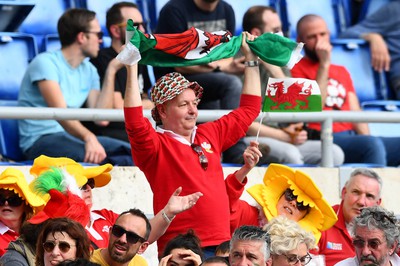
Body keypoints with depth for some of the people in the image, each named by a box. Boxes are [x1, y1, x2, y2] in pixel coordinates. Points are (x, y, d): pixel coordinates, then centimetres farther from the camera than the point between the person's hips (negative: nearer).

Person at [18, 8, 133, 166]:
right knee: (93, 157, -37)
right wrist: (88, 137, -41)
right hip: (40, 140, -7)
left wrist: (111, 71, 3)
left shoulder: (89, 71, 14)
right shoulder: (46, 63, -9)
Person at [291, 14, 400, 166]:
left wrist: (367, 140, -1)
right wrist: (324, 63, -8)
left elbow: (356, 113, 18)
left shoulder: (341, 72, 28)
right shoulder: (297, 69, 5)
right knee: (373, 144, -34)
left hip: (352, 137, 7)